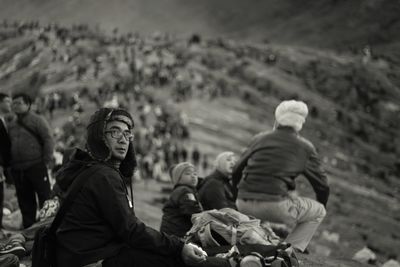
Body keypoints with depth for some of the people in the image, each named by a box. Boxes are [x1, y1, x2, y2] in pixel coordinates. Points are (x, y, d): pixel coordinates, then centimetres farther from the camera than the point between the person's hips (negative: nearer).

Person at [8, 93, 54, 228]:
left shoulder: (37, 120, -2)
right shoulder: (11, 125, 17)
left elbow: (49, 140, -7)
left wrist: (46, 161, -11)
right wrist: (9, 165, 11)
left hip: (36, 167, -6)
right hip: (17, 170, 6)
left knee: (45, 197, -3)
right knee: (25, 201, 10)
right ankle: (28, 228, 18)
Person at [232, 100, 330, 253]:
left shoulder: (260, 139, 15)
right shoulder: (305, 148, 7)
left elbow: (236, 173, 19)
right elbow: (322, 185, 13)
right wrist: (320, 207, 33)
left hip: (243, 206, 5)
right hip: (275, 206, -5)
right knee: (318, 211, 19)